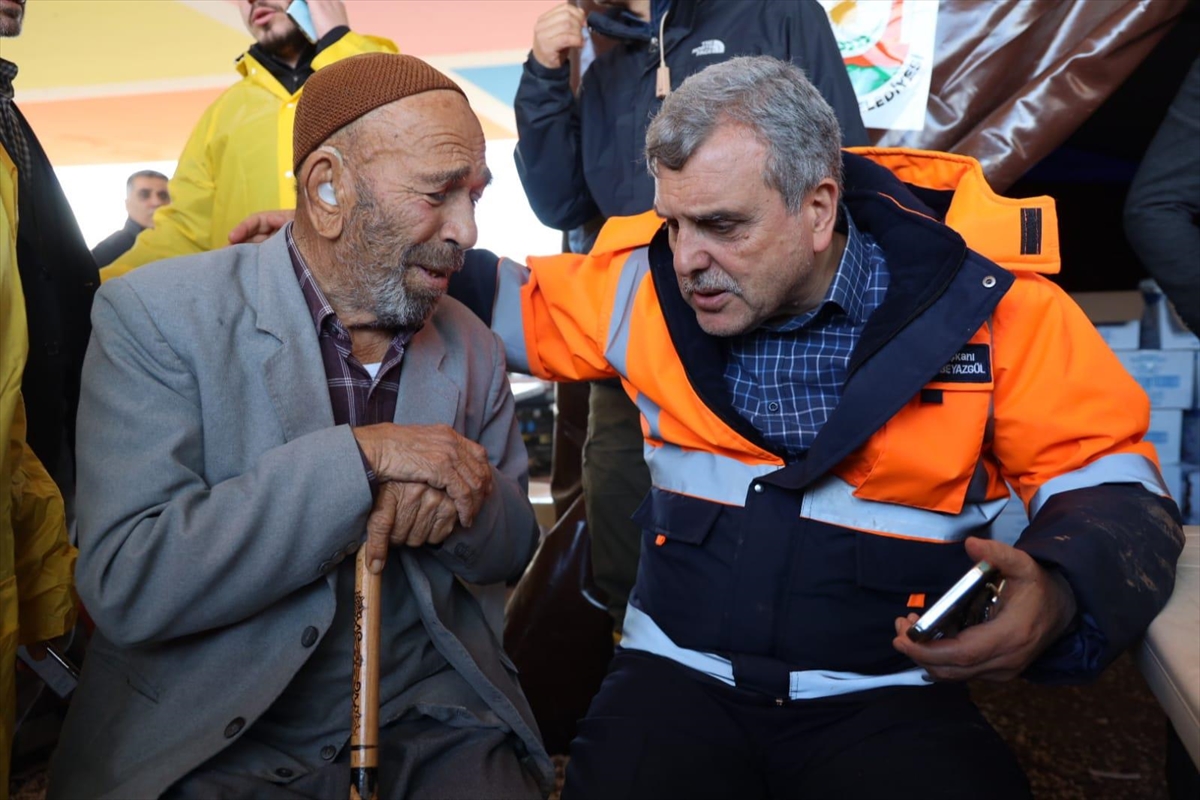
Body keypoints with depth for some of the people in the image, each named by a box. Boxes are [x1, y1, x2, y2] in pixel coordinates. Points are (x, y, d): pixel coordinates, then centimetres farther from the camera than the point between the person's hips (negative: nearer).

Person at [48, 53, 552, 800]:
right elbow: (125, 586, -17)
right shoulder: (156, 317, -9)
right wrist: (360, 457, -23)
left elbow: (514, 548, 9)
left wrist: (454, 510, -14)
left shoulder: (472, 347, 3)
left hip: (435, 722, 3)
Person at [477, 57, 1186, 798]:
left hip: (885, 700, -1)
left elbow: (1111, 482, -3)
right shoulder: (648, 281, -1)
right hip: (678, 674, 2)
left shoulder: (987, 298, -9)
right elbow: (523, 304, 17)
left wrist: (1058, 595, -24)